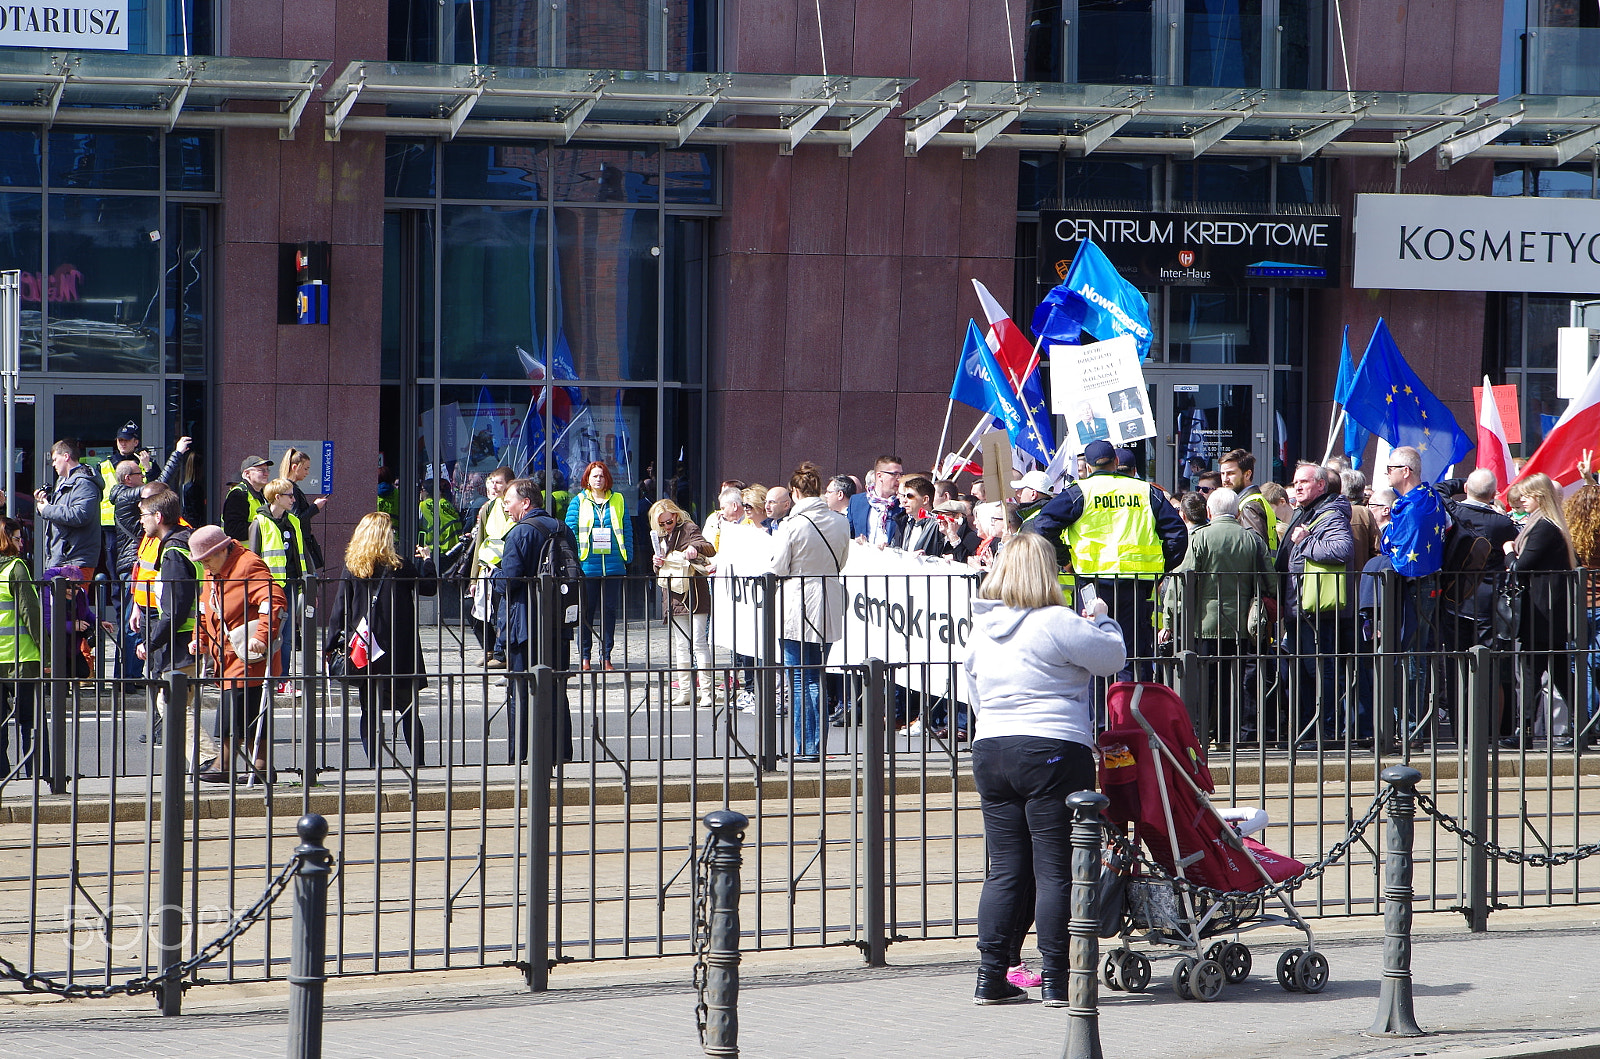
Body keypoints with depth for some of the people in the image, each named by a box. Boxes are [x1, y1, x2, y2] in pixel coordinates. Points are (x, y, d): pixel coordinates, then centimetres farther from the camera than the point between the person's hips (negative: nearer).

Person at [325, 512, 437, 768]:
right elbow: (430, 587, 4)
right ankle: (419, 763, 7)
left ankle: (373, 764, 3)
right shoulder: (400, 568, -8)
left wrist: (332, 646, 1)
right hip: (398, 651, -1)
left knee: (369, 711, 8)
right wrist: (427, 560, 19)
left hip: (361, 648, 1)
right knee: (408, 710, 8)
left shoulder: (351, 568, -3)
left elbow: (340, 610, -3)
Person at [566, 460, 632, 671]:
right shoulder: (578, 502, 5)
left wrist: (627, 557, 2)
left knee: (609, 611, 5)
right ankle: (585, 656, 8)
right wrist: (573, 559, -8)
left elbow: (627, 530, 10)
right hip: (587, 565, -2)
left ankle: (606, 657, 11)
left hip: (613, 565, 2)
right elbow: (570, 532, 1)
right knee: (586, 612, 1)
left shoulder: (618, 501, 10)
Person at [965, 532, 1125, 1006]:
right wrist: (1100, 620, 16)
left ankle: (991, 979, 8)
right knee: (1056, 870, -1)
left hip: (989, 752, 6)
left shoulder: (980, 631, 10)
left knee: (1005, 869, 10)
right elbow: (1113, 656, -1)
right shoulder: (1057, 624, -11)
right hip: (1053, 752, -6)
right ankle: (1057, 980, 1)